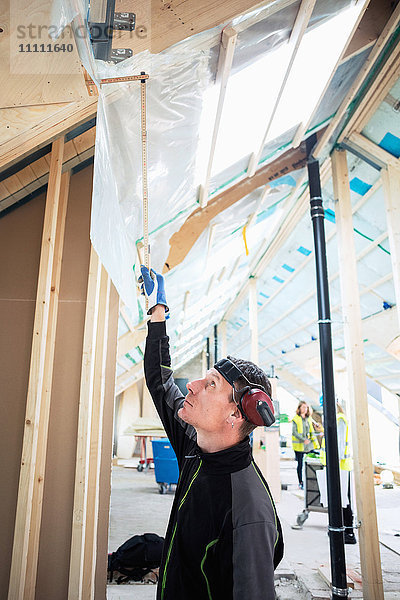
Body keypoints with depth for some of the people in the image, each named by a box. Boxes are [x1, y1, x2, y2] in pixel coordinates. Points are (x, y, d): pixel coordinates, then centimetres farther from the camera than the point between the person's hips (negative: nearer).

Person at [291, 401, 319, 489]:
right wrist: (303, 439, -21)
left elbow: (311, 431, 17)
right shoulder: (295, 419, -5)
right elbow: (294, 432, -11)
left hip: (309, 445, 4)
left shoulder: (309, 419, 12)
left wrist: (315, 443, 8)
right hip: (299, 445, -4)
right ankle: (300, 483, 17)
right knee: (300, 464, 3)